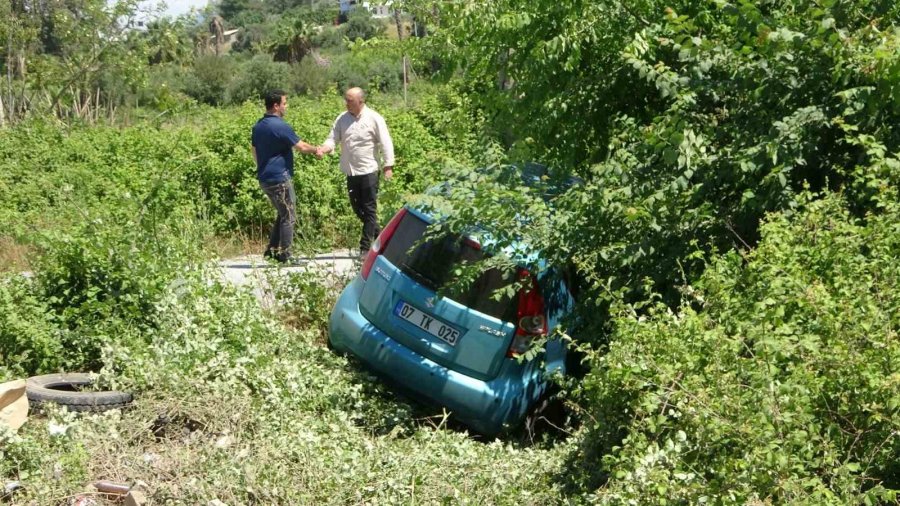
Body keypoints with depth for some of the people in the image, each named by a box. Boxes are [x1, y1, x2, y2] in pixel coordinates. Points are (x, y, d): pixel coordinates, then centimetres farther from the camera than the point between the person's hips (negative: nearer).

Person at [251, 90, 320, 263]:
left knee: (282, 214, 18)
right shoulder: (281, 126, -17)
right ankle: (284, 255, 2)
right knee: (288, 217, 1)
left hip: (264, 178, 9)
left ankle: (272, 250, 16)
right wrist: (316, 150, 8)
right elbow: (301, 147, -10)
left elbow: (254, 151, 20)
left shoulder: (258, 126, 10)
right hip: (280, 178, -9)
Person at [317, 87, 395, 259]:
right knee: (357, 208, 13)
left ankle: (365, 247, 3)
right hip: (350, 172, 6)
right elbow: (333, 139, 4)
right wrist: (324, 148, -18)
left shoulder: (374, 119, -8)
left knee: (369, 210, -1)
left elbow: (386, 143, -8)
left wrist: (389, 166, -14)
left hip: (368, 171, -6)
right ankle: (378, 233, 33)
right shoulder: (342, 119, 6)